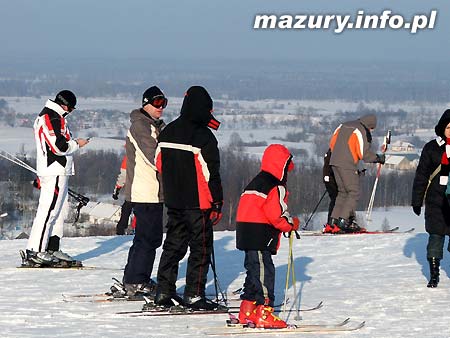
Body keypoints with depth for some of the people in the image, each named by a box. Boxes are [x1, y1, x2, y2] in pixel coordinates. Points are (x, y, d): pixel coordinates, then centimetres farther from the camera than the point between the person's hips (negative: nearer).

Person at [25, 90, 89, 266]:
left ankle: (52, 249, 15)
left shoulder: (48, 116, 19)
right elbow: (58, 147, -20)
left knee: (59, 211, 13)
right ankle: (35, 251, -12)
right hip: (55, 172, -11)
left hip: (58, 172, 11)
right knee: (48, 210, -11)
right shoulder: (52, 118, -15)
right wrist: (76, 144, -5)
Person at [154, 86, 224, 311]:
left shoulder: (168, 132, 6)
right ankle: (194, 295, -1)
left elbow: (159, 163, 14)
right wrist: (217, 203, -9)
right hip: (198, 203, -7)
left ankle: (164, 292, 15)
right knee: (201, 247, 1)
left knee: (173, 244, 15)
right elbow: (211, 173, -16)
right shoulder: (203, 136, -16)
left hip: (173, 200, 7)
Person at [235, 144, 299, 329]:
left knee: (254, 271, 17)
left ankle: (247, 311, 21)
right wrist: (293, 223, 0)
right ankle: (263, 313, -12)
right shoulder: (275, 188, -12)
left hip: (246, 235, 10)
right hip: (261, 237, -10)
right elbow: (278, 216, -19)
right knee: (264, 272, -9)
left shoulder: (256, 182, 19)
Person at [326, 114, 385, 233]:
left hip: (335, 162, 8)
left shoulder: (343, 126, 16)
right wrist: (378, 158, 2)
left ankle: (335, 220, 9)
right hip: (347, 165, -8)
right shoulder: (362, 131, -8)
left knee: (342, 192, 15)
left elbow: (332, 143, 18)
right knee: (354, 192, -3)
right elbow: (364, 153, -12)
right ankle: (343, 221, -12)